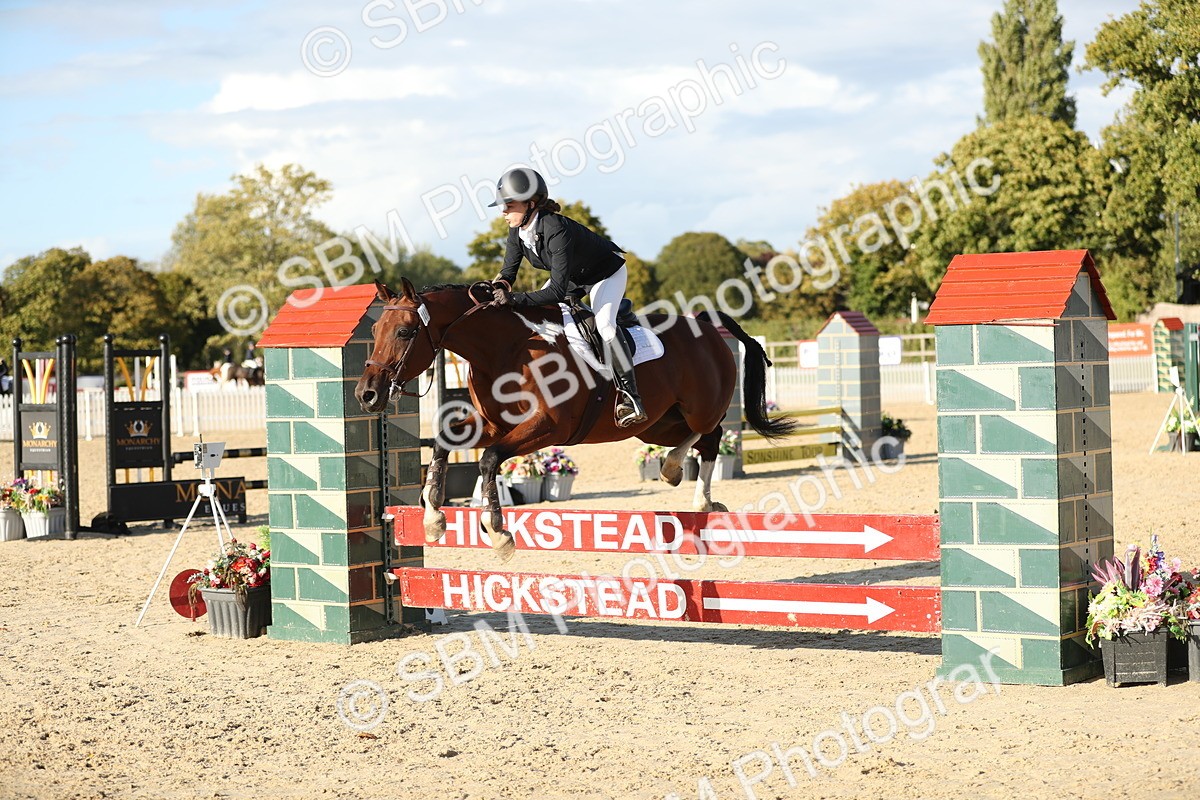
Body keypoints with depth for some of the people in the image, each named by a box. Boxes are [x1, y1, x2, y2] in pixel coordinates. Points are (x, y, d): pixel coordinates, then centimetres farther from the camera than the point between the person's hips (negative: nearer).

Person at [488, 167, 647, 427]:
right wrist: (497, 288, -31)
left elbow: (557, 290, -43)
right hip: (573, 276, 9)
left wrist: (515, 299, -50)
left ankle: (630, 398, -30)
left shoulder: (556, 230, -40)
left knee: (603, 323, -31)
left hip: (607, 272, -9)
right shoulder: (517, 232, -17)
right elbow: (508, 271, -6)